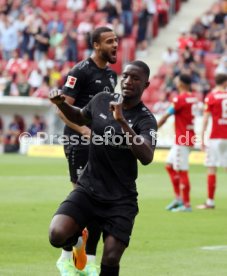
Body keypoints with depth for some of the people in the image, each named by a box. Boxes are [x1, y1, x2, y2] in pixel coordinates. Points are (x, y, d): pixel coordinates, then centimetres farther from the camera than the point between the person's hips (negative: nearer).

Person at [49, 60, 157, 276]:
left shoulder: (145, 119, -12)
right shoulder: (102, 100, 1)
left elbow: (146, 157, -31)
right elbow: (80, 118, 24)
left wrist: (122, 121, -38)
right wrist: (61, 104, 4)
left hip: (121, 200, -3)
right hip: (88, 190, 3)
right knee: (57, 235, -20)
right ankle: (76, 239, 17)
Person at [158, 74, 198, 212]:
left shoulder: (180, 98, -14)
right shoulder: (193, 98, 13)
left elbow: (165, 117, -14)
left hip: (182, 140, -9)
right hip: (189, 137, 9)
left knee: (182, 171, -6)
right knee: (170, 165, 16)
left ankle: (186, 204, -4)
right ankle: (178, 199, 15)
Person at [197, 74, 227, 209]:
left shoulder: (211, 97, -2)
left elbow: (206, 118, -6)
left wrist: (202, 138, -3)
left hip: (216, 138, -3)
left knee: (212, 168, -2)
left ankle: (210, 201, -4)